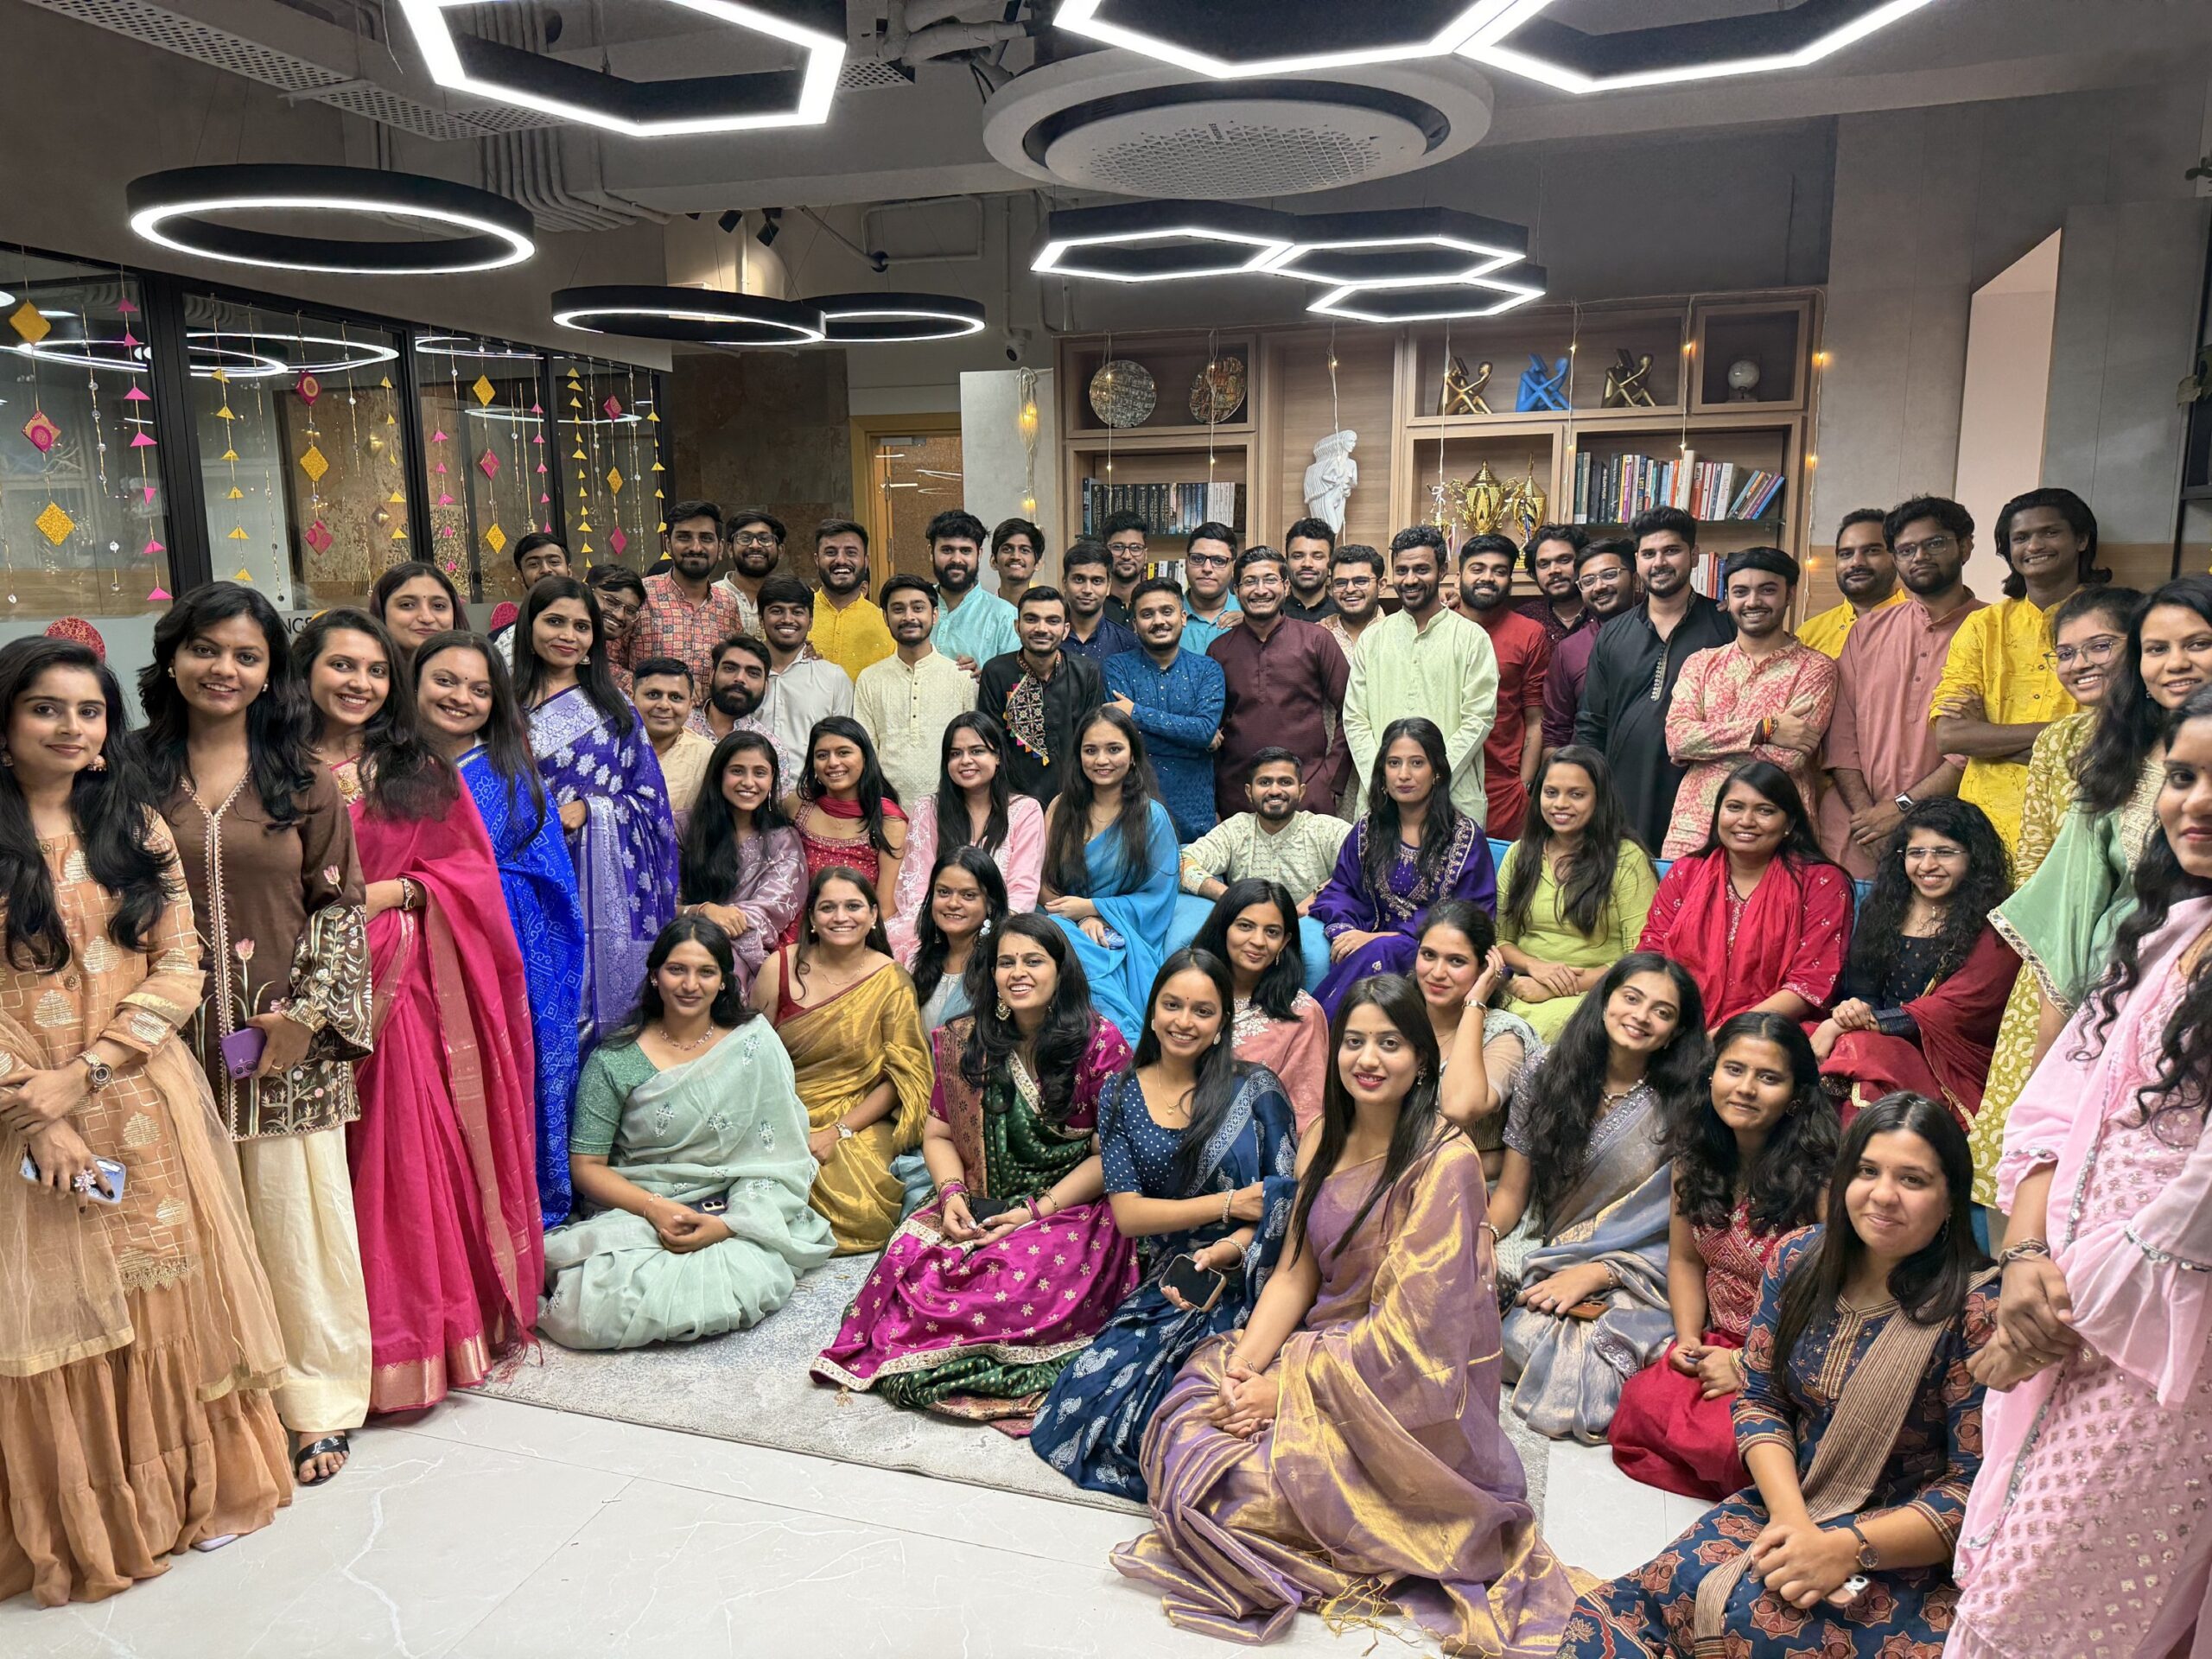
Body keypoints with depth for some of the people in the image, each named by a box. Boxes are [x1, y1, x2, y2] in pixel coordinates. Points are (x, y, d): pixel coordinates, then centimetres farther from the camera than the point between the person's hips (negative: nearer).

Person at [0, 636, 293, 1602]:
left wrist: (85, 1072, -12)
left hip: (146, 1110, 3)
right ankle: (79, 1522, 25)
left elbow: (179, 968, 0)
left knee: (173, 1301, 9)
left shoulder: (136, 826, 6)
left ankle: (194, 1486, 28)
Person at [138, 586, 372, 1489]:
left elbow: (341, 905, 3)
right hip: (178, 1043, 1)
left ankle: (315, 1402, 20)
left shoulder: (301, 778, 4)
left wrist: (310, 1011, -8)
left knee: (297, 1219, 5)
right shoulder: (136, 772, 5)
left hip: (287, 1043, 0)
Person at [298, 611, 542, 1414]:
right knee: (335, 1166, 1)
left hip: (412, 986, 2)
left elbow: (469, 870, 8)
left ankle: (428, 1331, 17)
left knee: (416, 1154, 4)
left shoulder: (423, 772, 11)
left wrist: (392, 890, -6)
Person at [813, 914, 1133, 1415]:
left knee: (1025, 1277, -32)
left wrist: (1037, 1210, -15)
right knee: (911, 1254, -26)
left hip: (1073, 1208, -3)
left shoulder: (1100, 1043, -7)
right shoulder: (966, 1042, 7)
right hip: (981, 1206, 4)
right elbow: (938, 1134, 13)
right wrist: (952, 1193, -8)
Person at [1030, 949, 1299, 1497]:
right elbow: (1127, 1214, 0)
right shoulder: (1121, 1095, 7)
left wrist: (1223, 1253, -21)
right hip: (1166, 1282, 4)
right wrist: (1230, 1205, -10)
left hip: (1249, 1280, -3)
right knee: (1093, 1394, -16)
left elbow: (1285, 1203, -3)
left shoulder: (1255, 1088, 0)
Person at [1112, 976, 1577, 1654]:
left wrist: (1286, 1387, -19)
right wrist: (1244, 1366, -11)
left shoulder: (1444, 1160, -18)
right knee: (1183, 1430, -15)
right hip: (1325, 1348, 6)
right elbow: (1295, 1274, 4)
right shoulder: (1326, 1138, 4)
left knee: (1242, 1479, -22)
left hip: (1406, 1389, -6)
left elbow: (1411, 1323, -20)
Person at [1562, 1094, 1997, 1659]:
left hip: (1906, 1547, -4)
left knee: (1749, 1613, -29)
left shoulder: (1975, 1310, -16)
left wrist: (1848, 1549, -23)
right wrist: (1790, 1517, -13)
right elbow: (1760, 1400, 3)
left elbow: (1974, 1484, -15)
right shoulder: (1799, 1259, -1)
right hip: (1787, 1504, 4)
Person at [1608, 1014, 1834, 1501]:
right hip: (1720, 1344, 5)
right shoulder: (1694, 1157, 3)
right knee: (1642, 1405, -24)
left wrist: (1748, 1365, -14)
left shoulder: (1819, 1176, -18)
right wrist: (1688, 1338, -3)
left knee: (1725, 1438, -30)